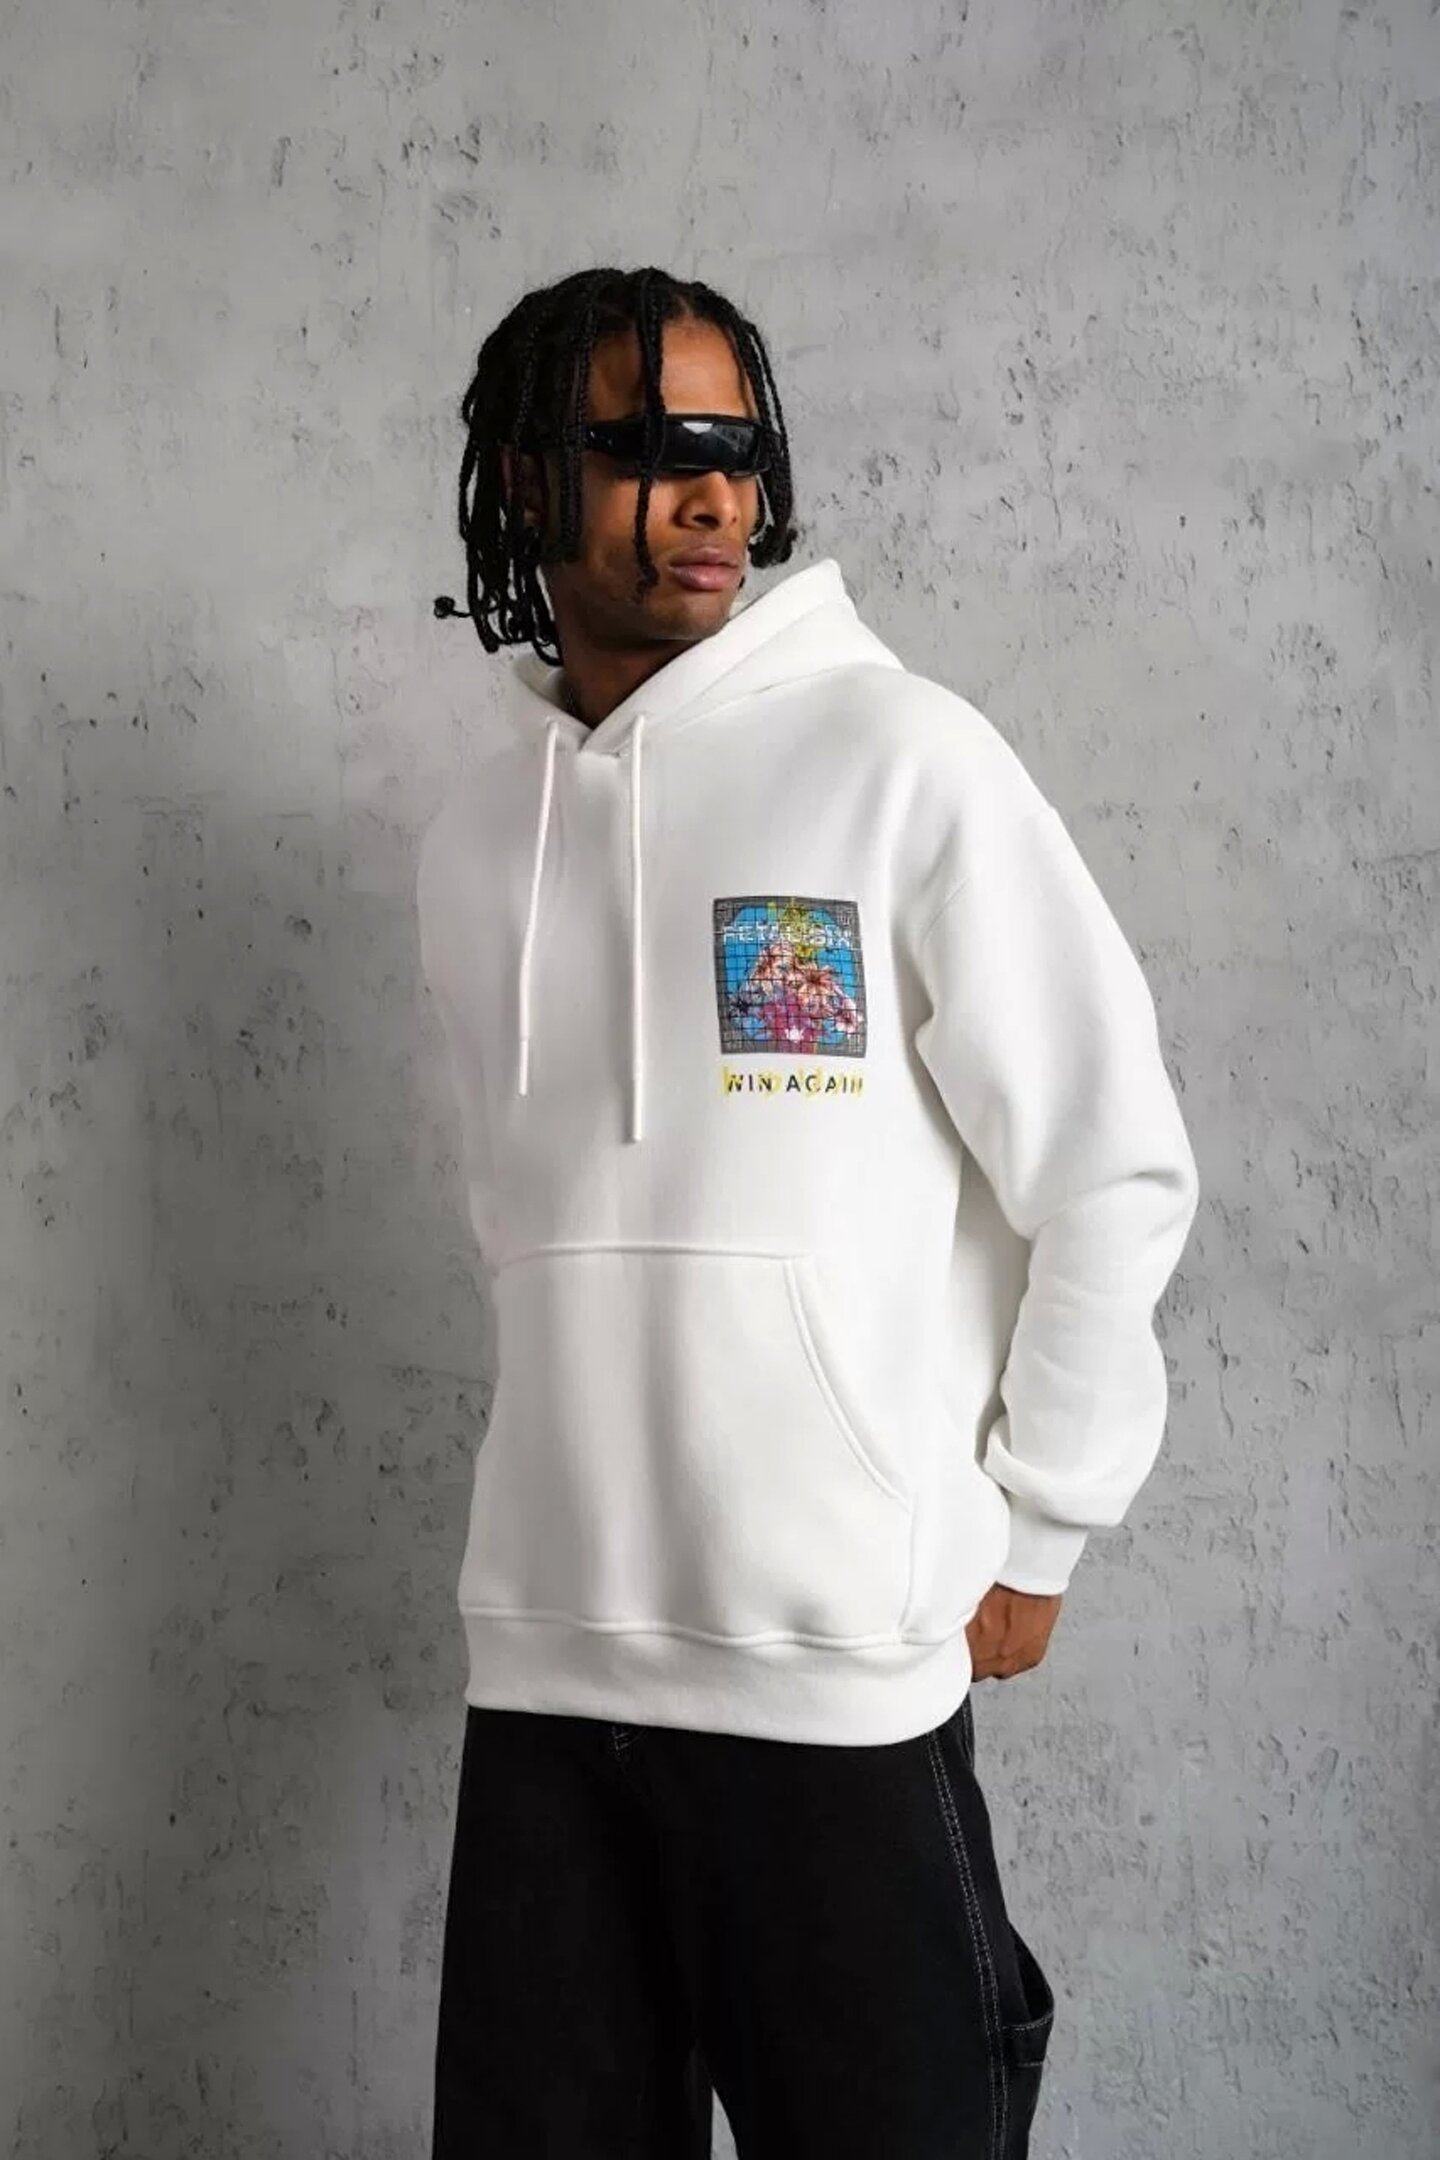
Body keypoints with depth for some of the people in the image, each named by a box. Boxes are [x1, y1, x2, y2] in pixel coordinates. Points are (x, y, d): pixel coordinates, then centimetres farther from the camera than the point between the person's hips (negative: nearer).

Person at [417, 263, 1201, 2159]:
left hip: (846, 1653, -4)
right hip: (543, 1652, 5)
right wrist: (596, 1477, 12)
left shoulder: (899, 758, -6)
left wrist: (1026, 1540, -3)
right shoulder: (472, 839, 9)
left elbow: (1119, 1170, -5)